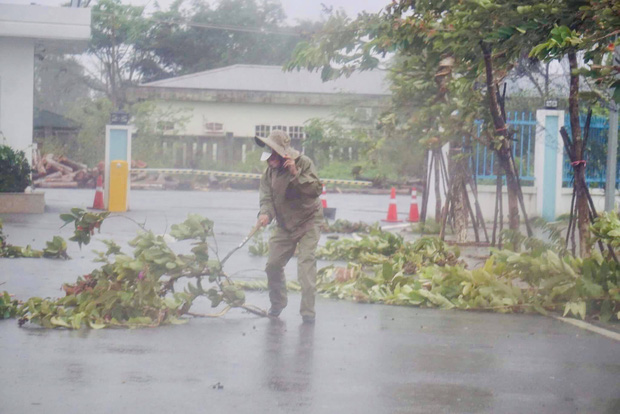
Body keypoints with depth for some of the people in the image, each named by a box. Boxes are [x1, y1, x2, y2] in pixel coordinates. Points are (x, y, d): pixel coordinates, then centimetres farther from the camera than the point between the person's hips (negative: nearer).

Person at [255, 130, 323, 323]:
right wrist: (265, 213, -32)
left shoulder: (304, 163, -17)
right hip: (284, 225, 5)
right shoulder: (269, 171, -3)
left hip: (308, 222, -5)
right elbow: (266, 196, -11)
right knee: (273, 265, 5)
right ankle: (277, 303, 28)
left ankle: (308, 311, -14)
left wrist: (296, 173, -36)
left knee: (306, 262, -17)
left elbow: (316, 189, -26)